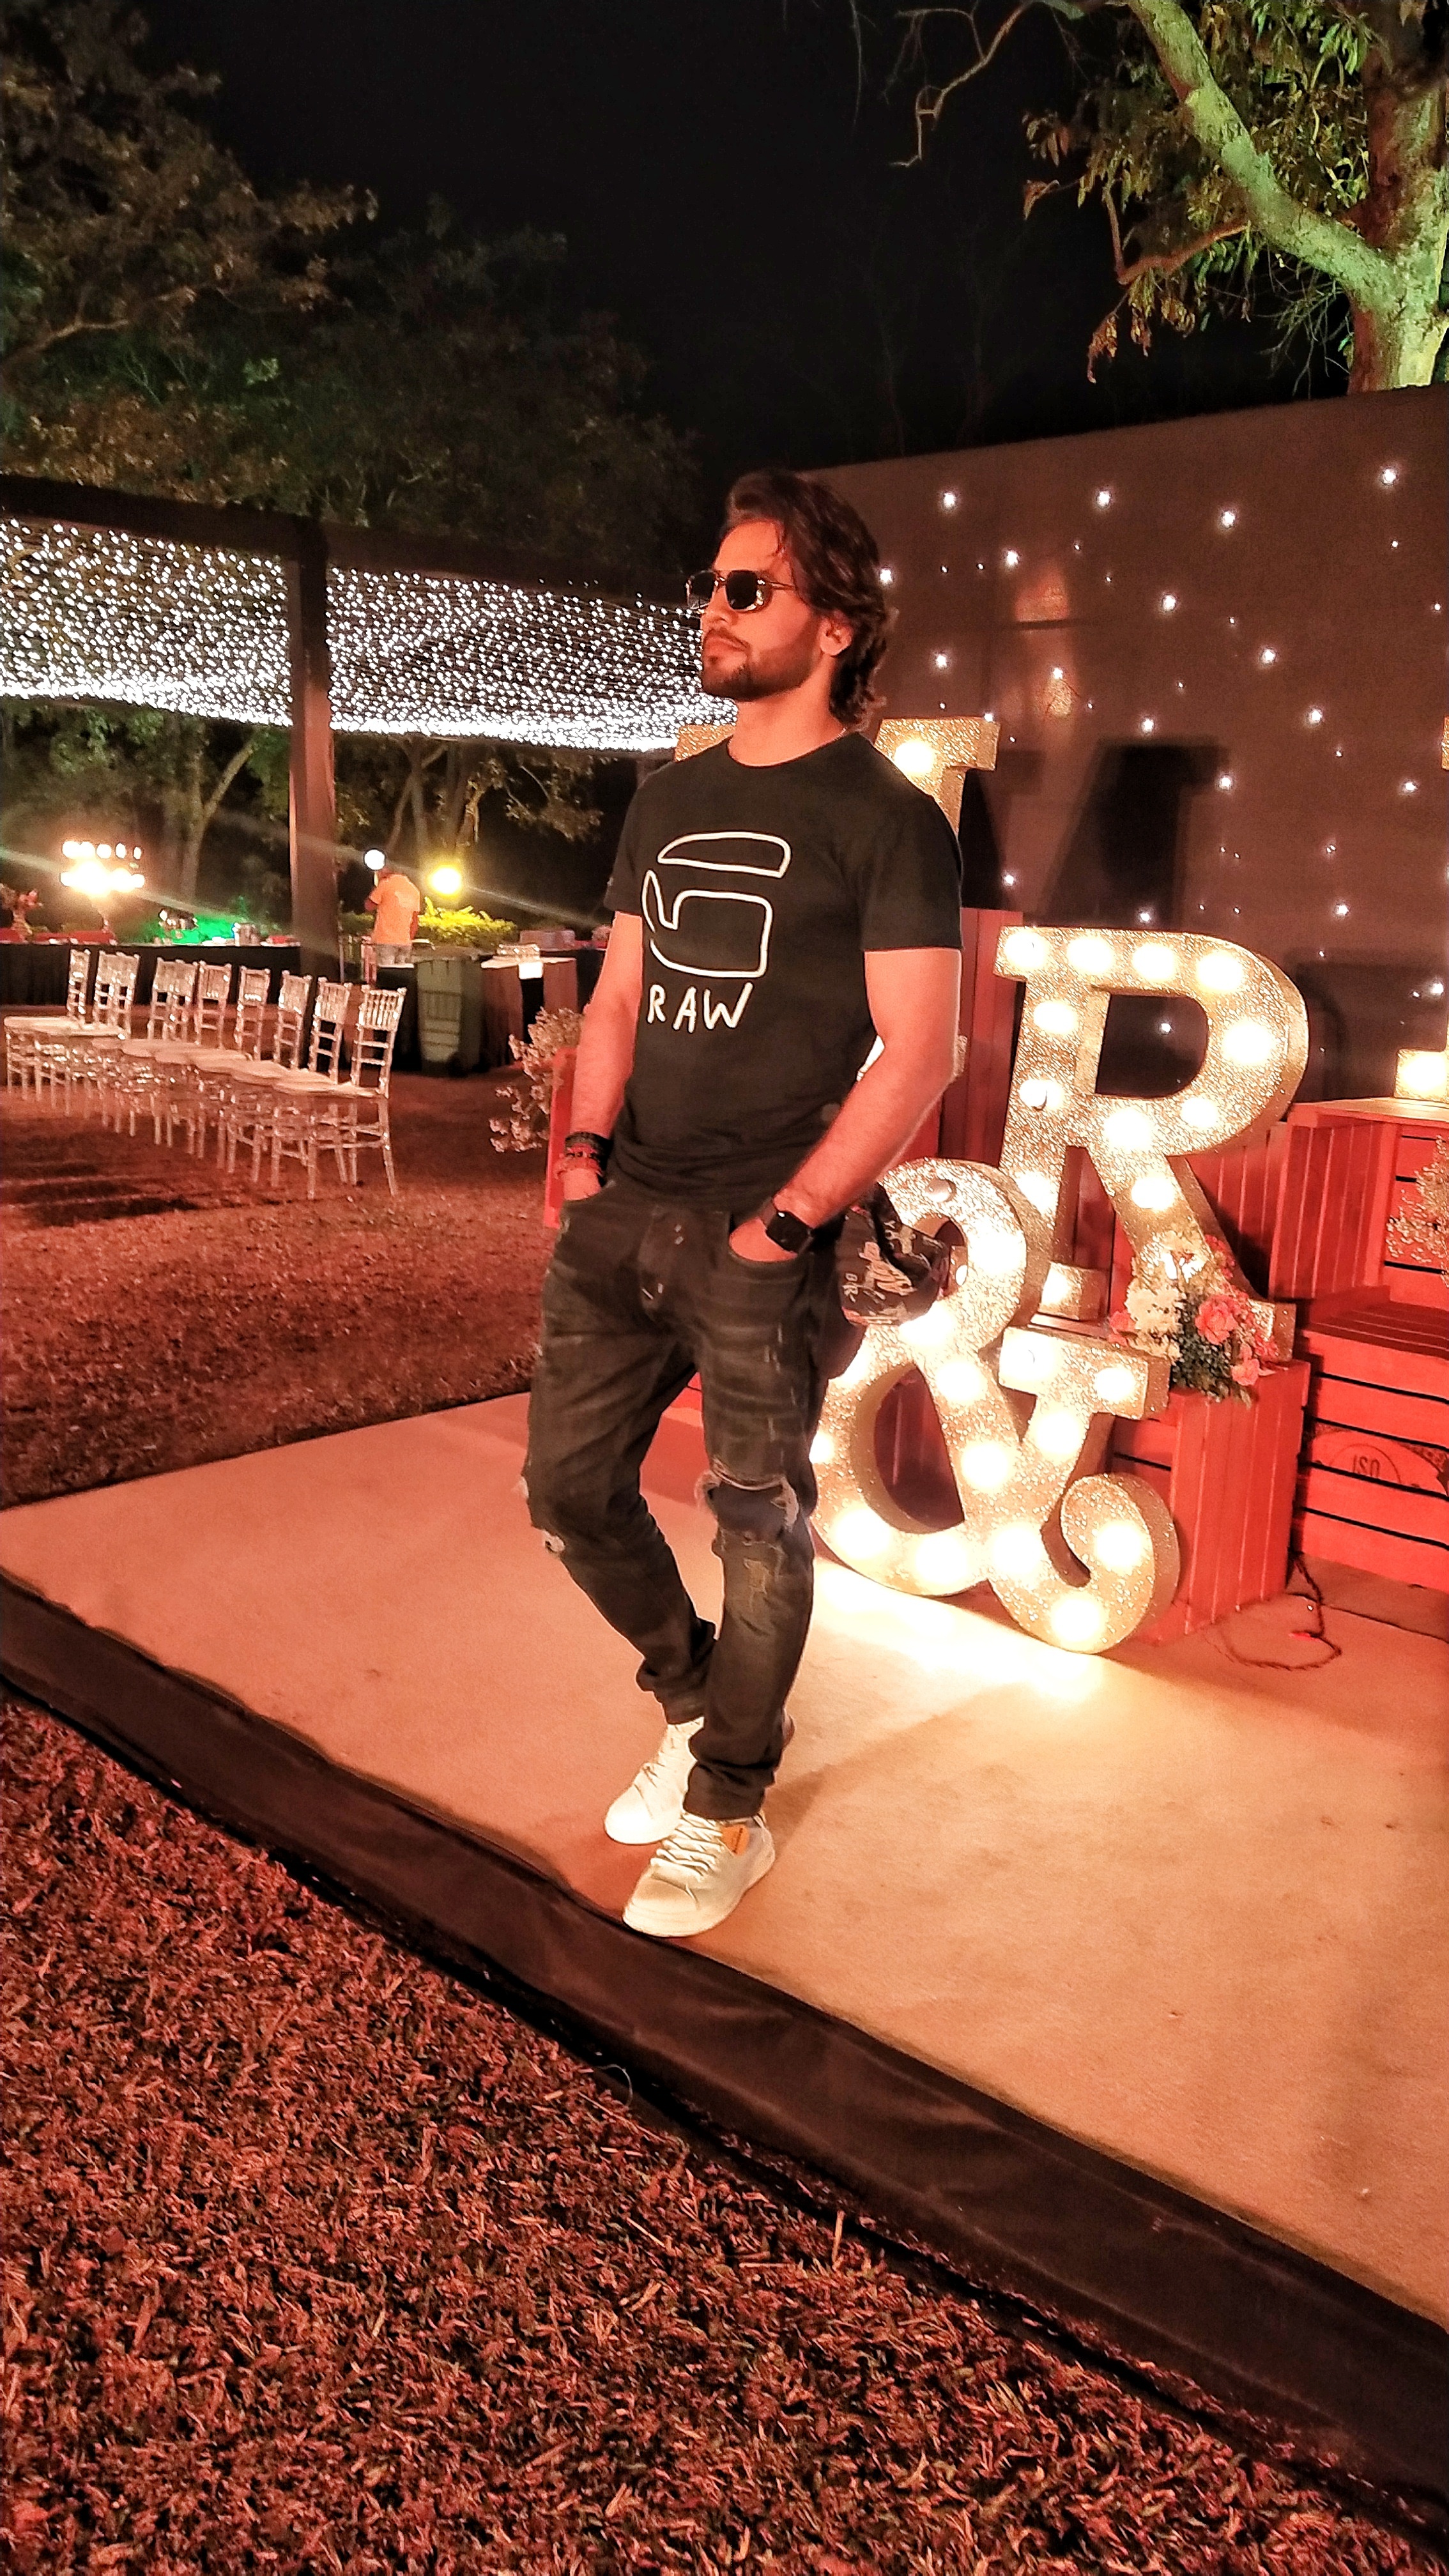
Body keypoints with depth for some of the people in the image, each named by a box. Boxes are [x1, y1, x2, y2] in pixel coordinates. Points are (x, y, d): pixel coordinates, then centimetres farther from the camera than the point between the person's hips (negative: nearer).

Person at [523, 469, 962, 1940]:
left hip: (764, 1238, -6)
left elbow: (919, 1052, -10)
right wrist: (587, 1147, 2)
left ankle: (725, 1813, 21)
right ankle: (692, 1701, 35)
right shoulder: (667, 804, 16)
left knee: (760, 1525, 1)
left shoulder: (885, 818, -4)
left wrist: (787, 1220, -14)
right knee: (569, 1488, 10)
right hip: (625, 1213, 7)